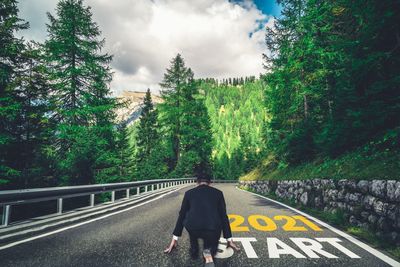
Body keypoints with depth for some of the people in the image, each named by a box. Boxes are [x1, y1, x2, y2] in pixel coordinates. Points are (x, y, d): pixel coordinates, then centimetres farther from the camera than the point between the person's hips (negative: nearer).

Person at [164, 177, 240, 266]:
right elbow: (224, 217, 22)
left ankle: (194, 249, 28)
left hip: (192, 230, 1)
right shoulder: (218, 193, 19)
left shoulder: (189, 193, 19)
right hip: (212, 231, -1)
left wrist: (174, 239, 34)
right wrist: (229, 239, 32)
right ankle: (209, 250, 4)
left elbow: (182, 215, 26)